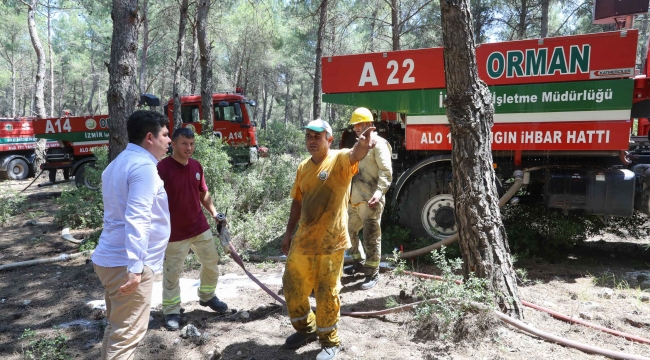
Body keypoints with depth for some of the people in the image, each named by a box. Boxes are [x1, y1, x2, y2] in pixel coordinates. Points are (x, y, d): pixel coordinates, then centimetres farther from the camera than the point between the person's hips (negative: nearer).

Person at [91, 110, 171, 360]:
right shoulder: (144, 166, -16)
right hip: (126, 264, -10)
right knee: (127, 335, -3)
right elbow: (136, 220, -25)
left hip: (110, 259, 10)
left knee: (117, 329, 20)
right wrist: (135, 267, -28)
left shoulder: (120, 162, 16)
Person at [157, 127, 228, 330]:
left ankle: (207, 296, 41)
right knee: (172, 274, 6)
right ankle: (171, 311, 24)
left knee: (212, 263, 18)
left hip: (200, 227, 7)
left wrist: (214, 213, 5)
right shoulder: (162, 168, -17)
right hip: (175, 233, -6)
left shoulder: (197, 166, 3)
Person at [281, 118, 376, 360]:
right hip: (303, 240, 6)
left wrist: (363, 145, -60)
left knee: (326, 293, 6)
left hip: (330, 241, -6)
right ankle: (306, 328, 41)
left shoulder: (340, 160, -13)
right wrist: (289, 232, 13)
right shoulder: (303, 167, 6)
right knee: (293, 286, 18)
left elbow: (355, 155, -37)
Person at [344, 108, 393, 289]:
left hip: (370, 201, -9)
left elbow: (386, 171, -17)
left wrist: (379, 191, -29)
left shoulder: (378, 143, -8)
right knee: (349, 231, 19)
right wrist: (348, 193, 23)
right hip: (354, 199, 9)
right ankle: (359, 262, 36)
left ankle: (372, 273, 9)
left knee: (371, 237, -2)